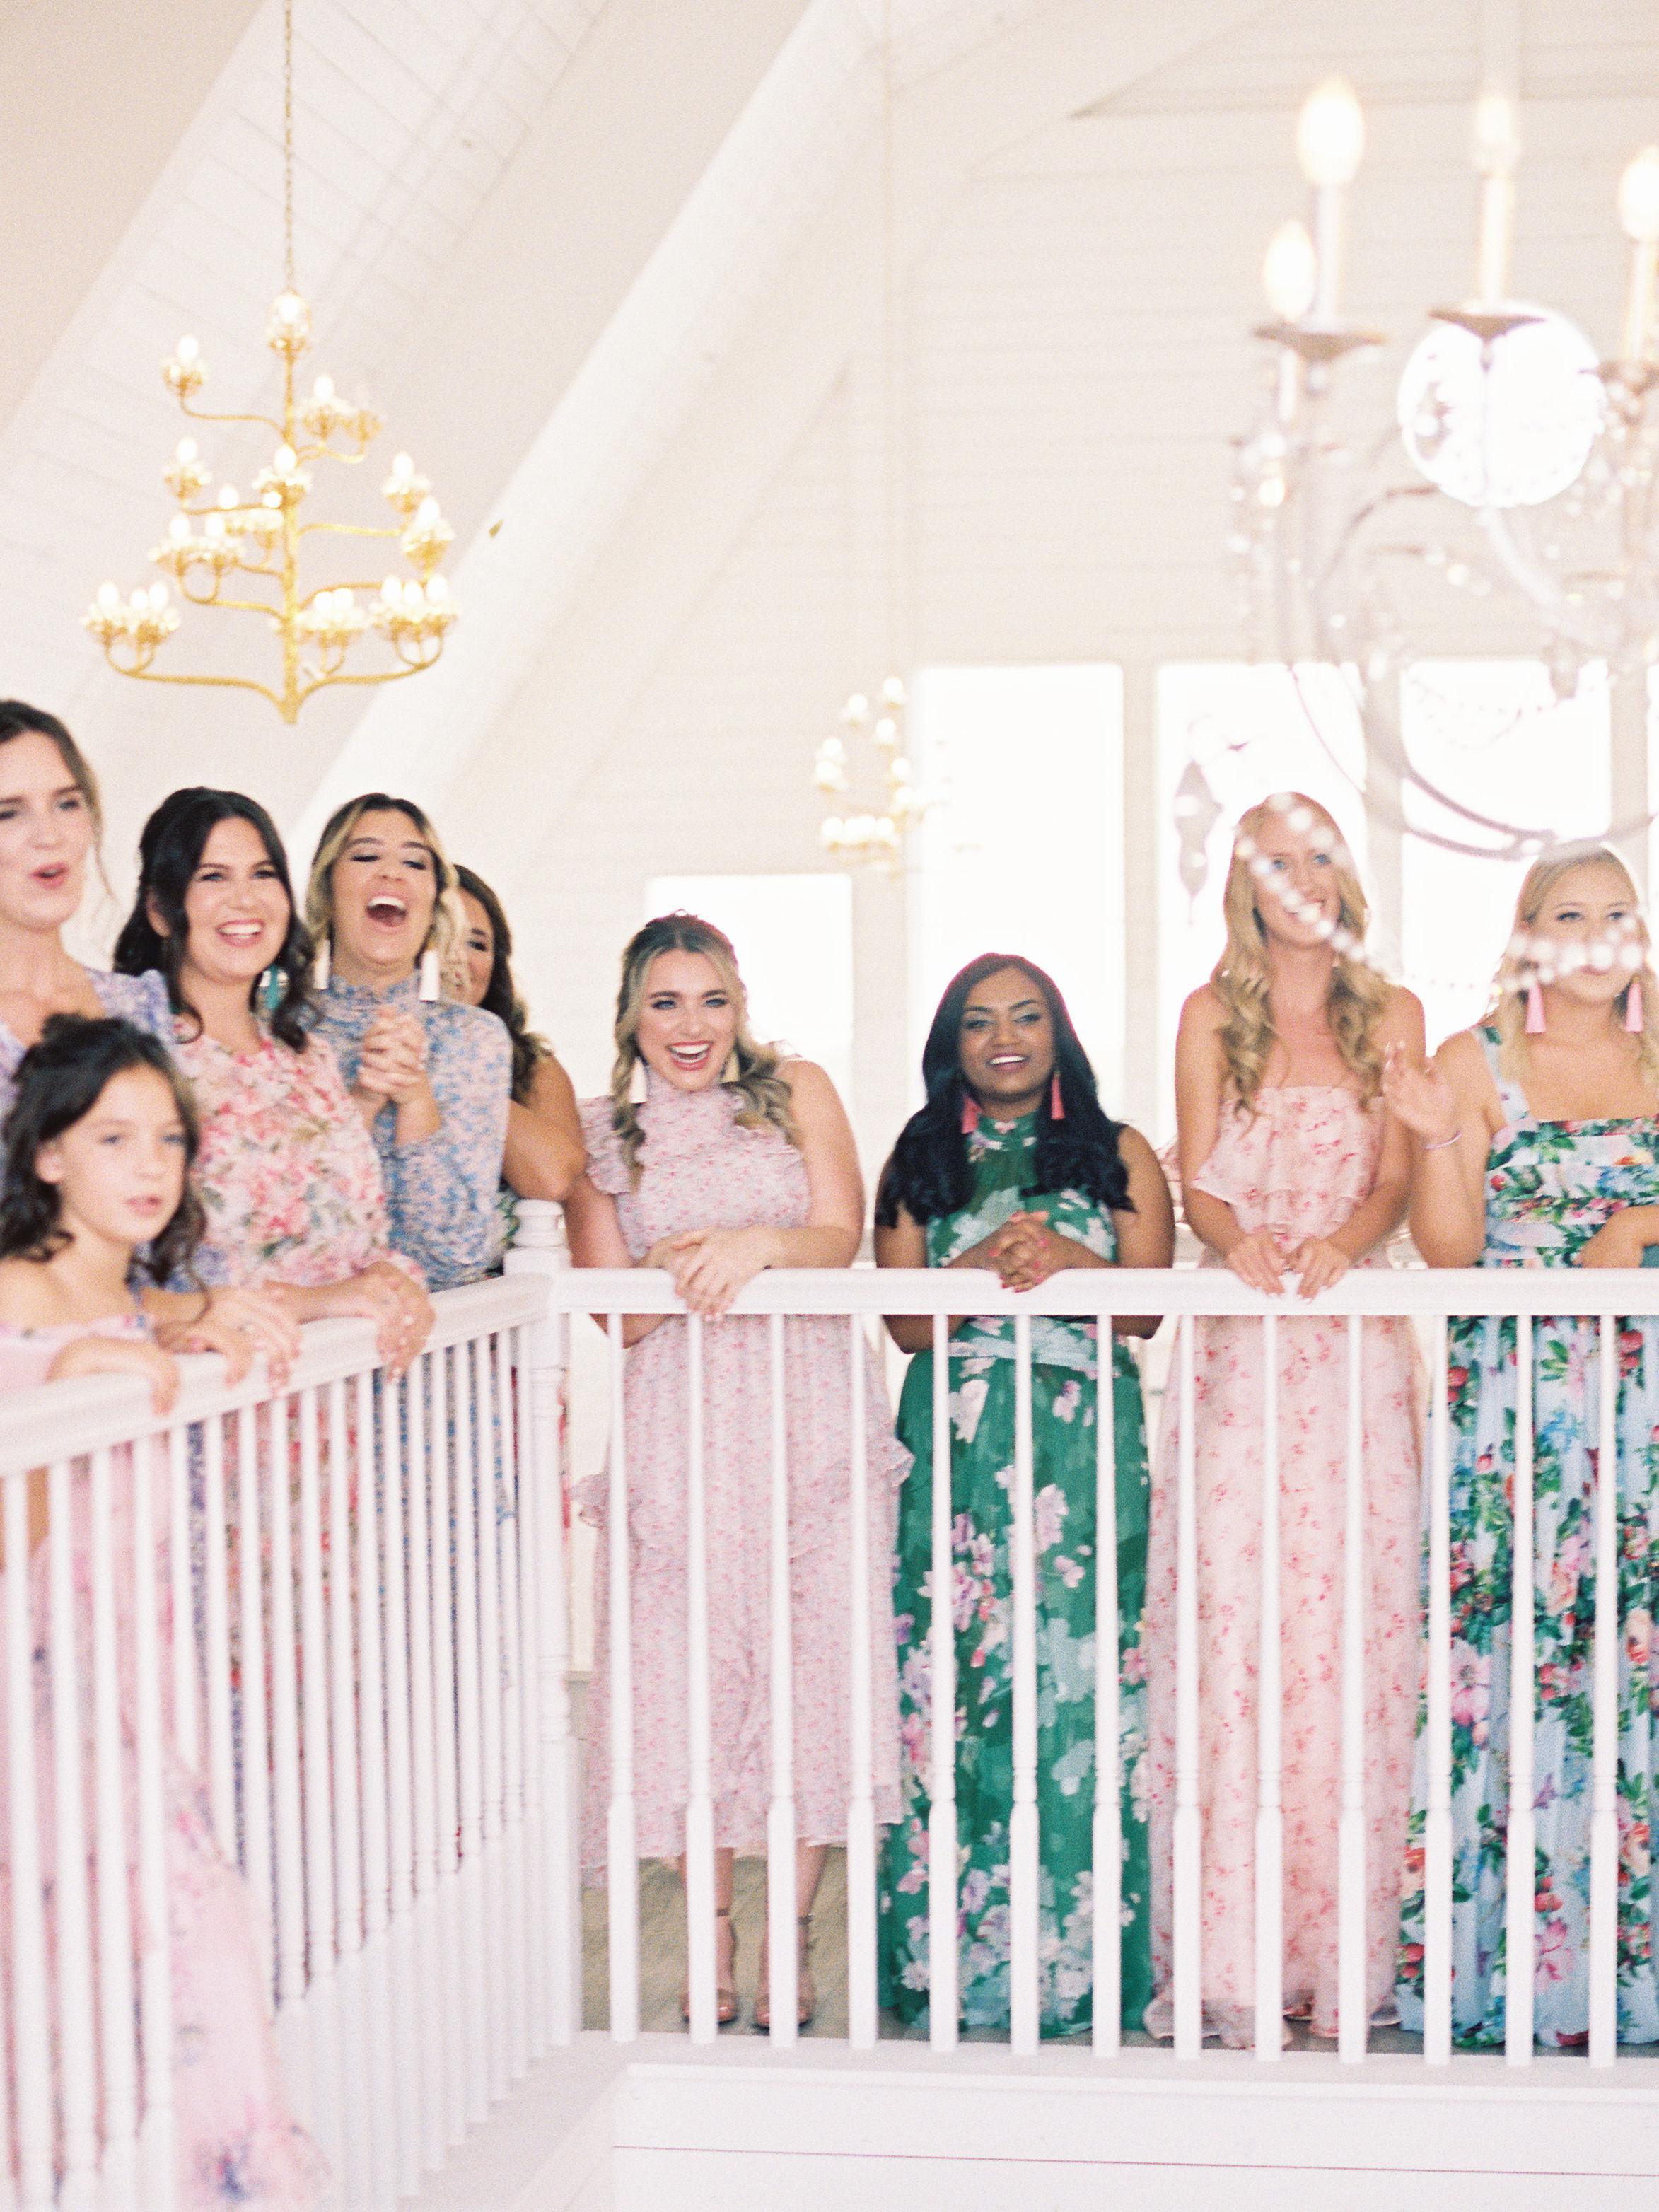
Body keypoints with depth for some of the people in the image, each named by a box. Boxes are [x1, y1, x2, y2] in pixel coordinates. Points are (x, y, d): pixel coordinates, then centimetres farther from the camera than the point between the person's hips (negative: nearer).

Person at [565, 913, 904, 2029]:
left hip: (811, 1408, 0)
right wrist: (678, 1271, -15)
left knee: (812, 1658, -5)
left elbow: (842, 1234, 1)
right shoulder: (602, 1135, 12)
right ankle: (715, 1937, 9)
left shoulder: (797, 1092, 12)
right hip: (681, 1422, 0)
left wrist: (760, 1243, -19)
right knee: (690, 1671, -3)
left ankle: (794, 1942, 5)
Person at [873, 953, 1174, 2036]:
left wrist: (1068, 1260, -16)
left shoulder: (1118, 1155, 13)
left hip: (1084, 1453, -1)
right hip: (954, 1449, 1)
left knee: (1075, 1683, -7)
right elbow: (905, 1322, 5)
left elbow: (1148, 1306, 3)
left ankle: (1075, 1961, 1)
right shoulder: (920, 1165, 15)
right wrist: (987, 1264, -12)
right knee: (950, 1690, -5)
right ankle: (950, 1961, 2)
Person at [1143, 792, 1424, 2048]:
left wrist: (1341, 1243, -19)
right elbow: (1198, 1184, 3)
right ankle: (1235, 1958, -5)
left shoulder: (1392, 1016, 12)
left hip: (1358, 1343, 1)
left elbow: (1398, 1175, 2)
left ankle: (1343, 1952, 2)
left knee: (1352, 1622, -4)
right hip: (1237, 1347, 0)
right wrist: (1240, 1243, -19)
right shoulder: (1213, 1015, 12)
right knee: (1231, 1619, -8)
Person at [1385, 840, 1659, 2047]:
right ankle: (1511, 1966, 2)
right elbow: (1450, 1248, -3)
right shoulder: (1475, 1062, 4)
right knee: (1510, 1659, -5)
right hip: (1512, 1397, -2)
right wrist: (1437, 1140, -17)